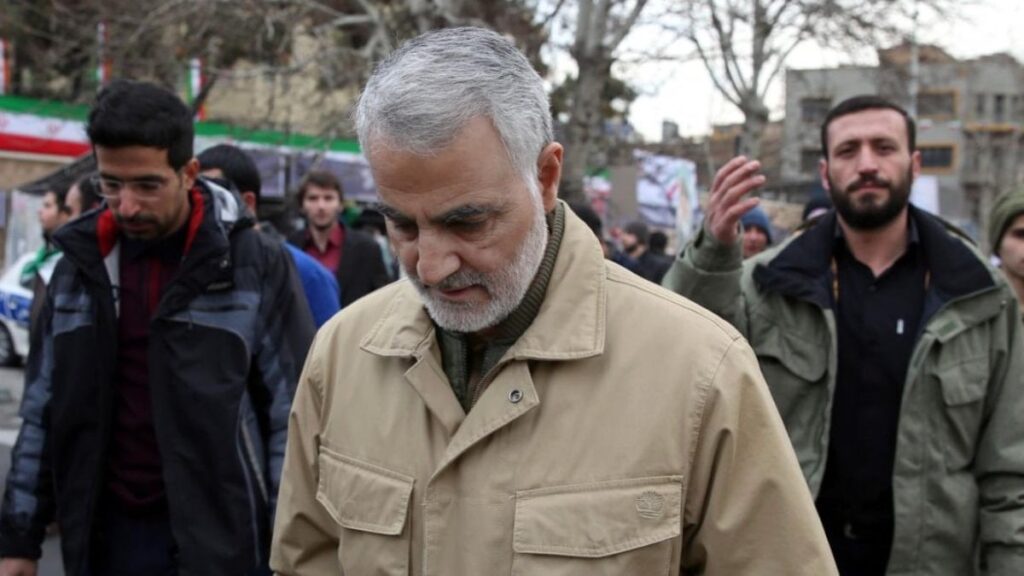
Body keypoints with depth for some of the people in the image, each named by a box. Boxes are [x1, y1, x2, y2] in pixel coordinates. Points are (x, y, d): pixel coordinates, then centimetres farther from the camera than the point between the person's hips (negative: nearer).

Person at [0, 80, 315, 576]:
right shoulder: (79, 264, 5)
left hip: (215, 536, -4)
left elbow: (294, 415, -6)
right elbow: (43, 411, 10)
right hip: (103, 534, 4)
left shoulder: (255, 265, -7)